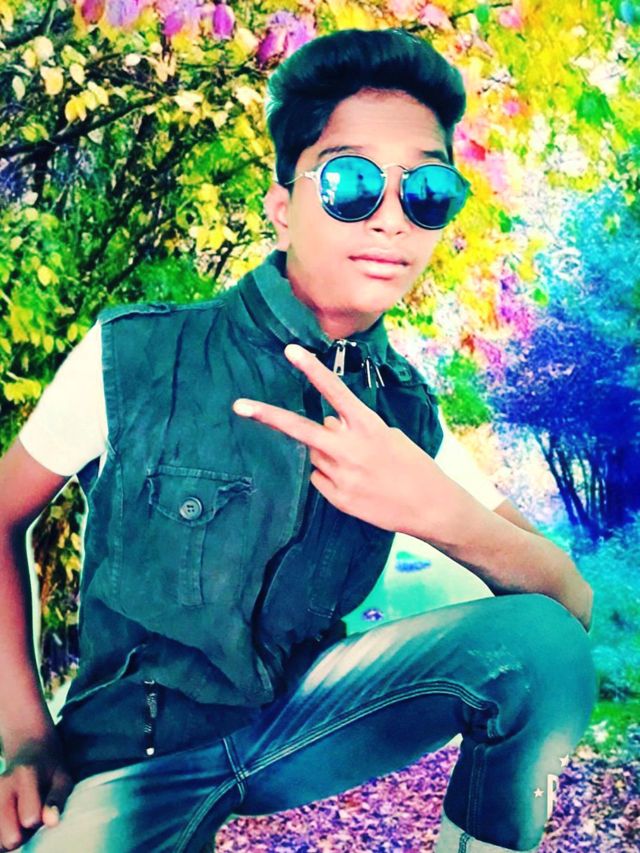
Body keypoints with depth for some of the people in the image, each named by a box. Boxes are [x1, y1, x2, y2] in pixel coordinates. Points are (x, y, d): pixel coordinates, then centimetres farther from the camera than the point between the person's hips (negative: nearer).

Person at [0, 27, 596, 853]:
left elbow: (573, 601, -7)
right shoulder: (133, 355, -14)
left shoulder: (408, 412, -3)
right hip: (137, 753, -2)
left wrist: (436, 509, -27)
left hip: (299, 714, 3)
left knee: (540, 640, -18)